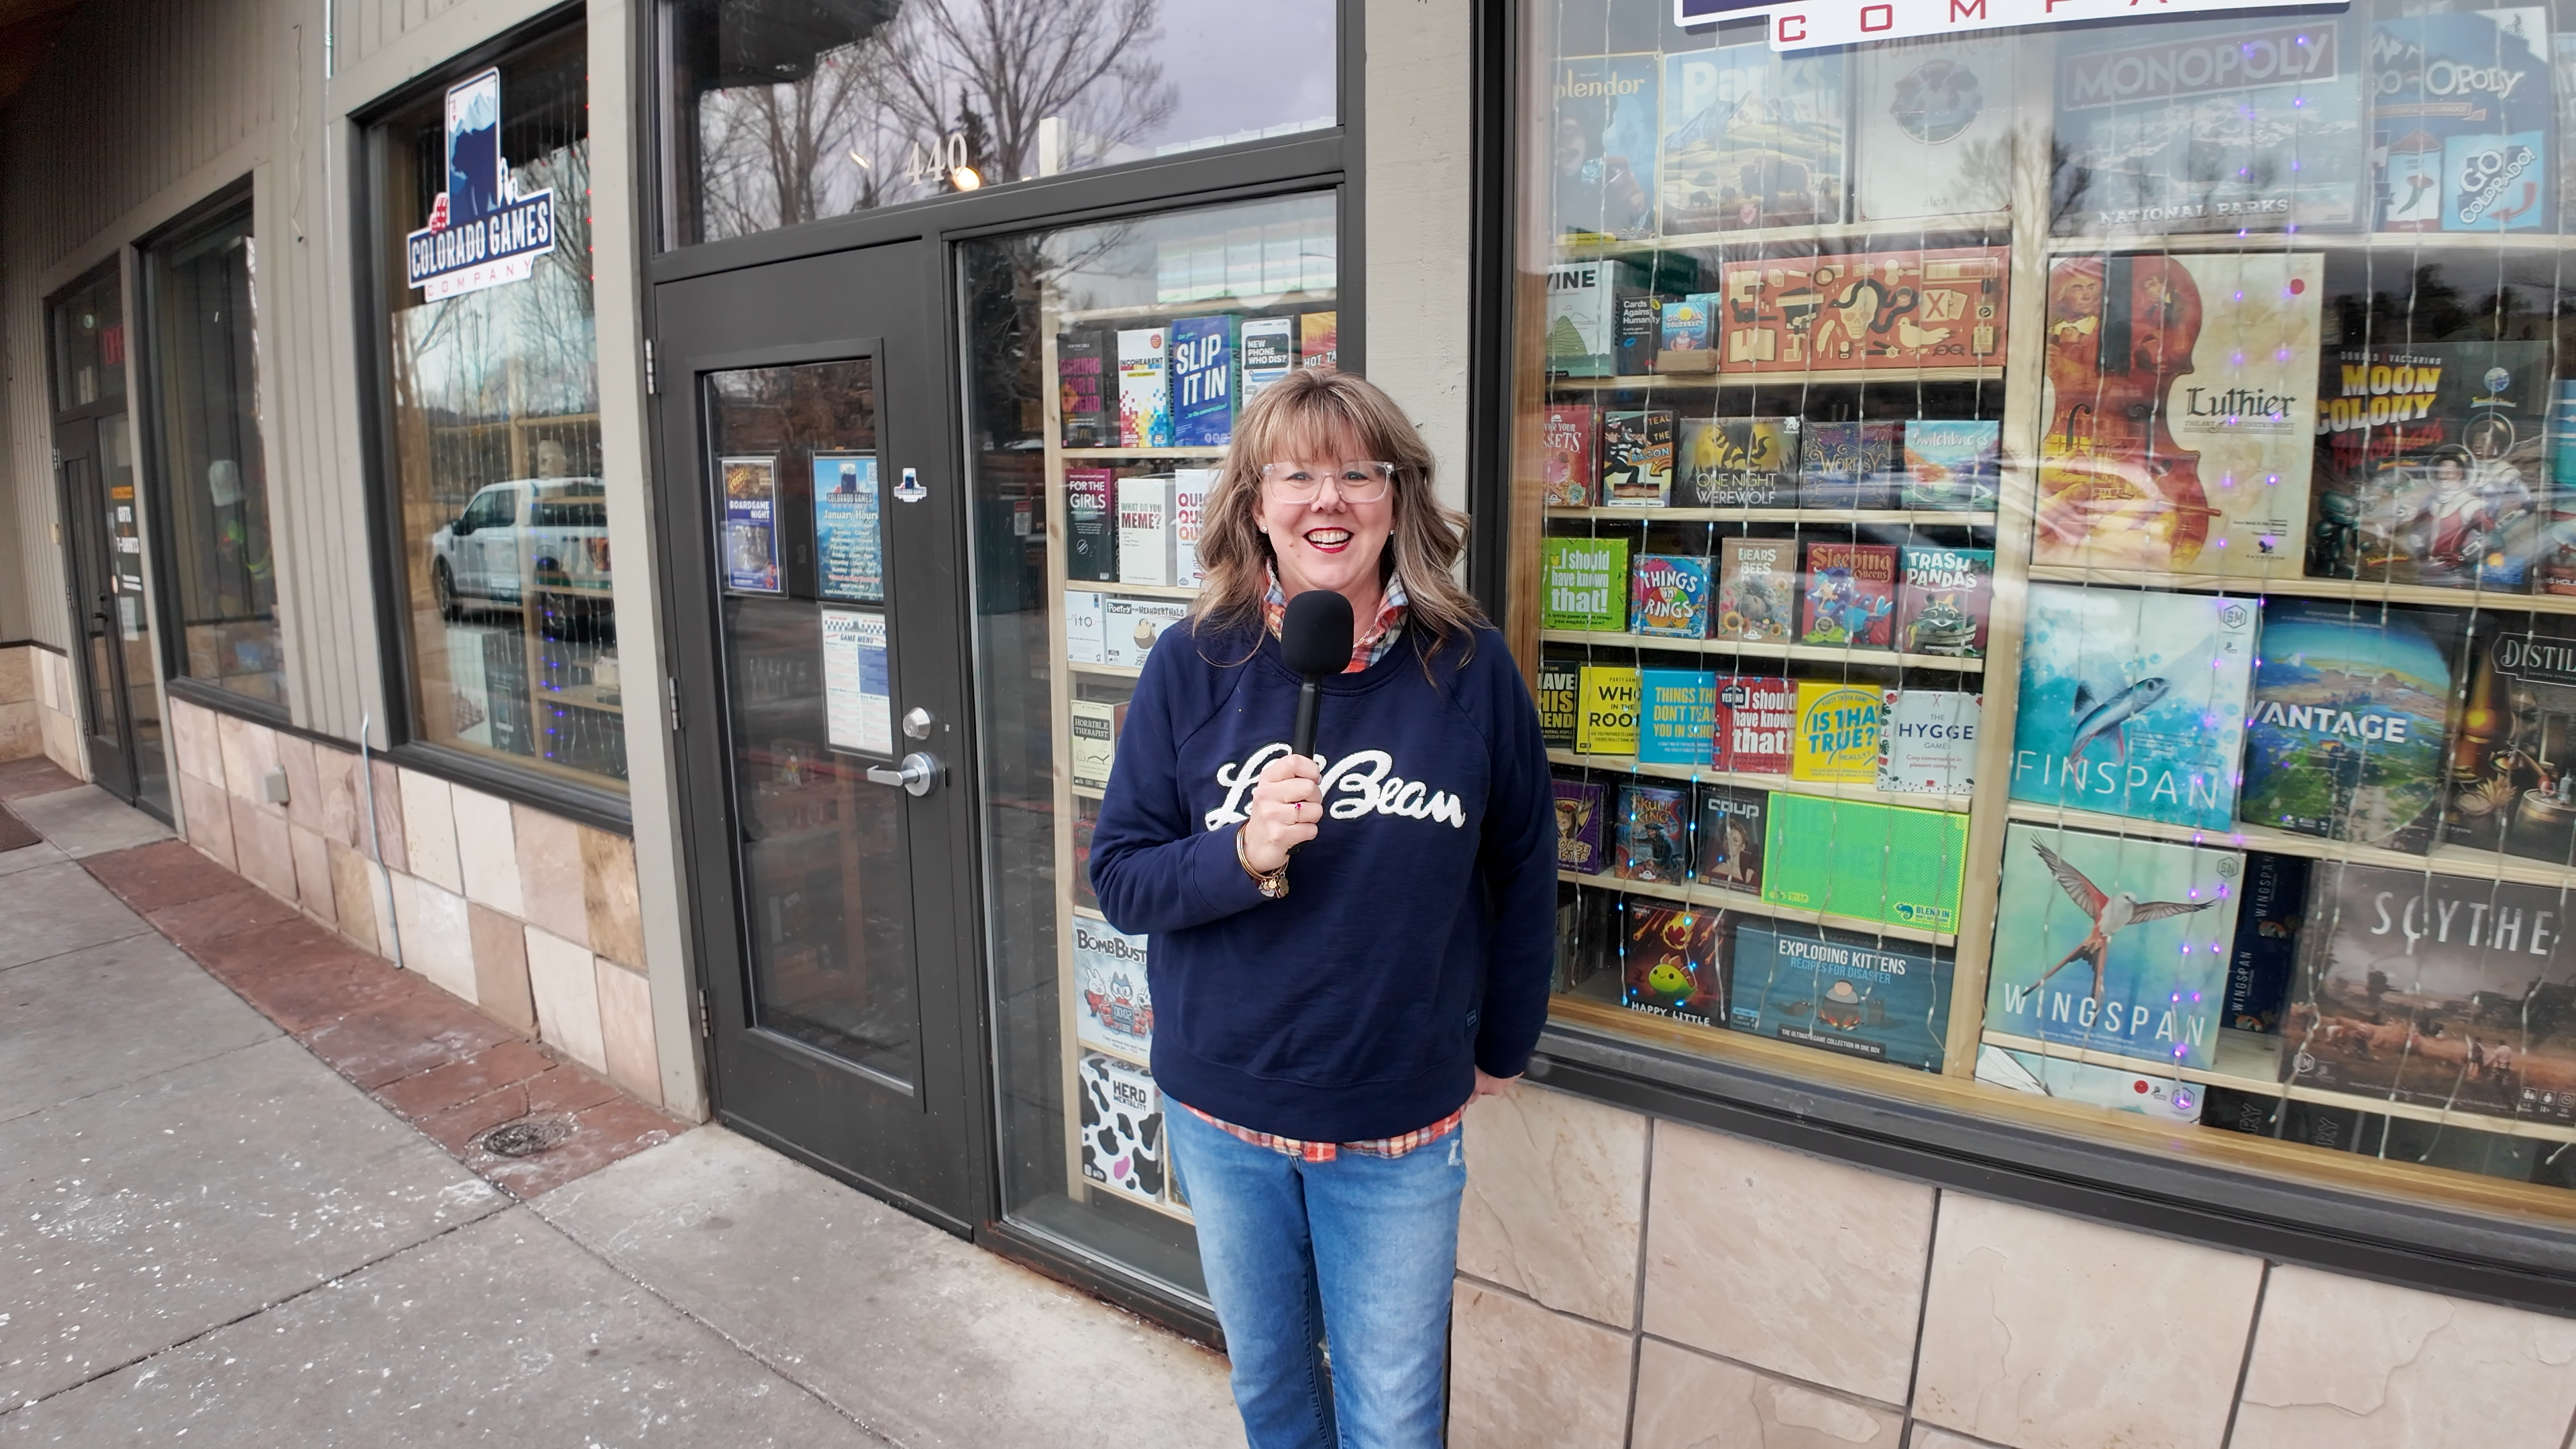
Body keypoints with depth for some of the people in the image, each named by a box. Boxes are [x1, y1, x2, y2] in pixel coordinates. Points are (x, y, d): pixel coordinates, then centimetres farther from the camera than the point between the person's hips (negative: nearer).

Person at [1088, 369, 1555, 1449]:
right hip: (1223, 1113, 1)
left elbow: (1523, 874, 1)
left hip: (1401, 1129, -1)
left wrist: (1501, 1048, 7)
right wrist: (1241, 856, -26)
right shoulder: (1193, 664, -11)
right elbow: (1117, 878, -8)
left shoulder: (1468, 666, -12)